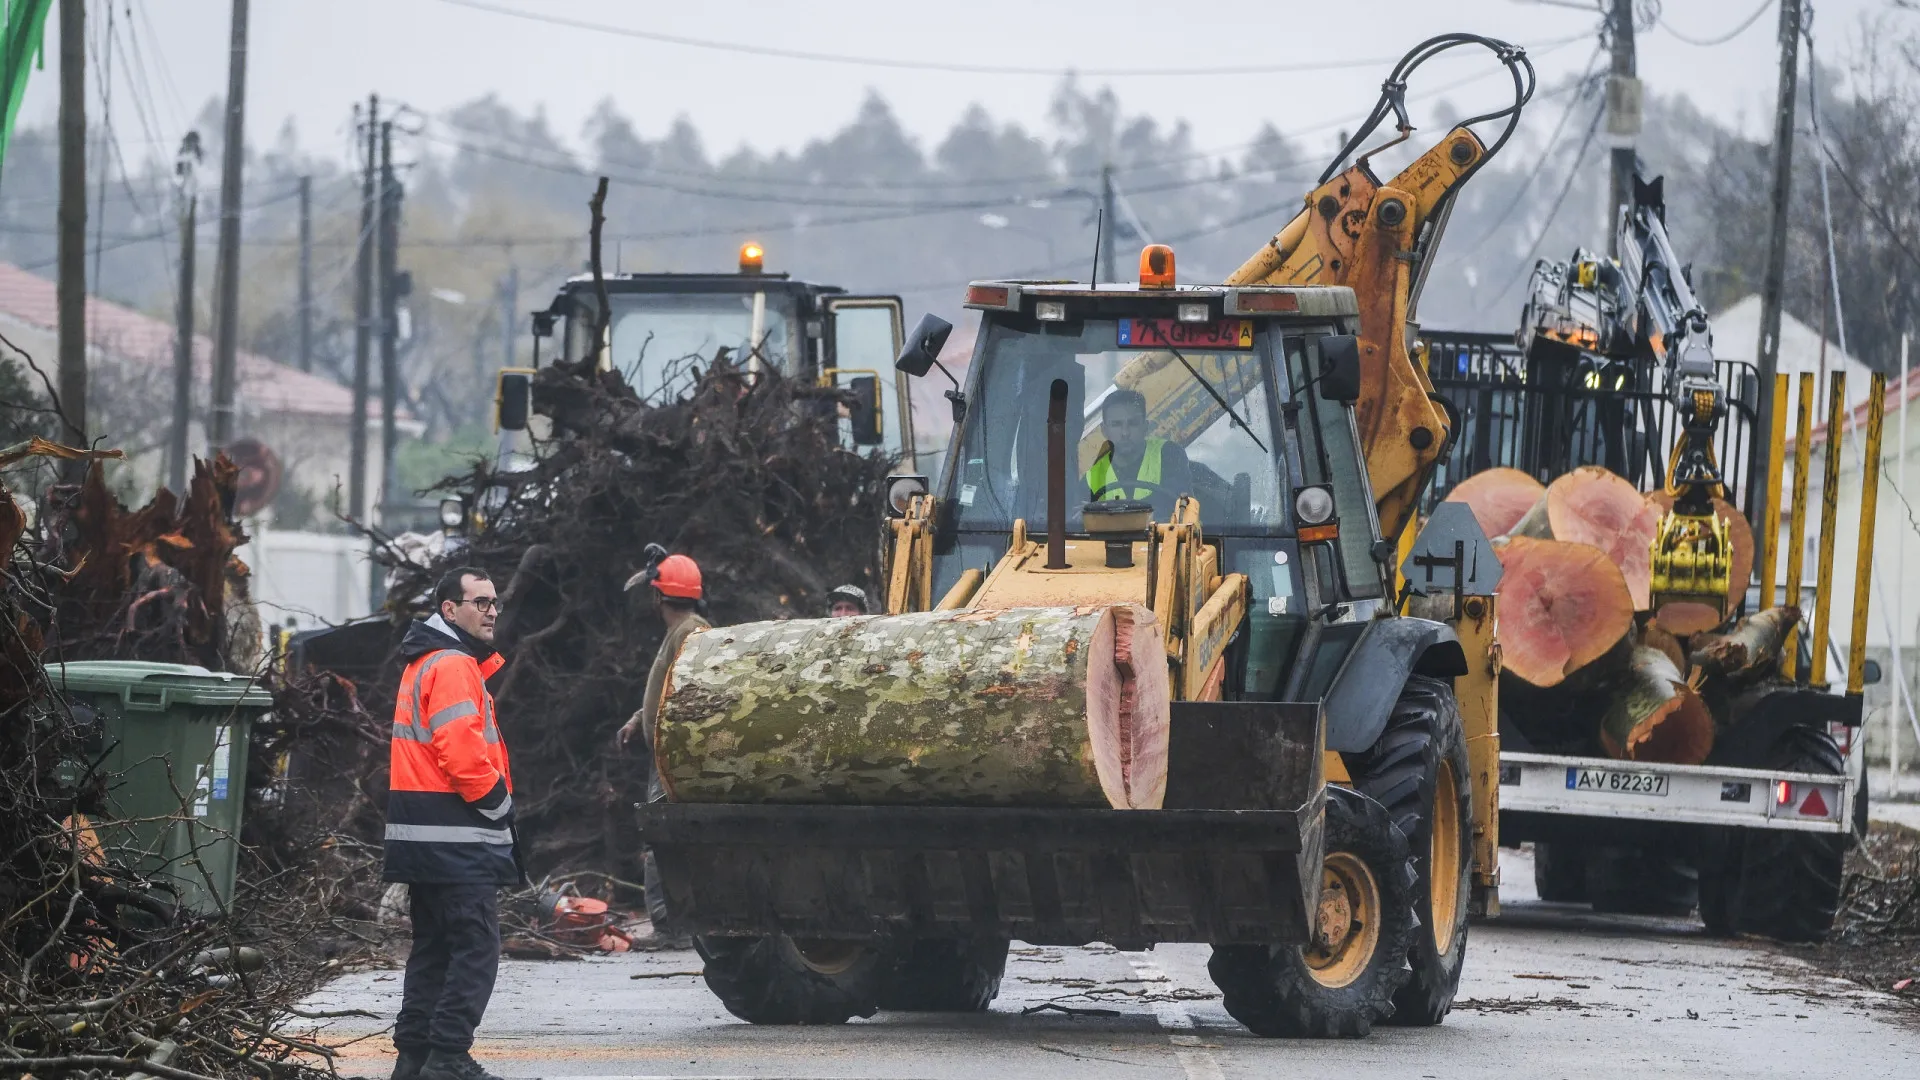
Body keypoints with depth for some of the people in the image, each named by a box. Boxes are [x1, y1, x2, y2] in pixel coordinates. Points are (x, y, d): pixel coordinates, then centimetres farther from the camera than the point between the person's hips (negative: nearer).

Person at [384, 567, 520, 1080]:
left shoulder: (423, 664, 20)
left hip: (422, 841, 11)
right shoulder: (454, 667, -13)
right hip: (459, 840, -11)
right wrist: (498, 802, -9)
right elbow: (461, 751, -23)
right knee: (475, 950, -10)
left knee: (433, 948, 14)